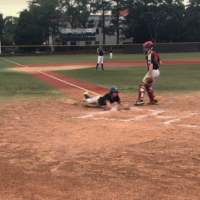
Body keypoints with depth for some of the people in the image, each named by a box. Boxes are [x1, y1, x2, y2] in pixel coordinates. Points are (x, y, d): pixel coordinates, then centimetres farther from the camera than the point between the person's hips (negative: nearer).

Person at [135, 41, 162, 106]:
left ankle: (141, 100, -15)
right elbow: (160, 63, 19)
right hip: (157, 72, 9)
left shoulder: (150, 55, -15)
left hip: (153, 71, -9)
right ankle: (153, 100, 21)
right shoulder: (155, 53, 13)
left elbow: (151, 65, -25)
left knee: (143, 85, -6)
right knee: (148, 86, 22)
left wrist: (149, 75, -29)